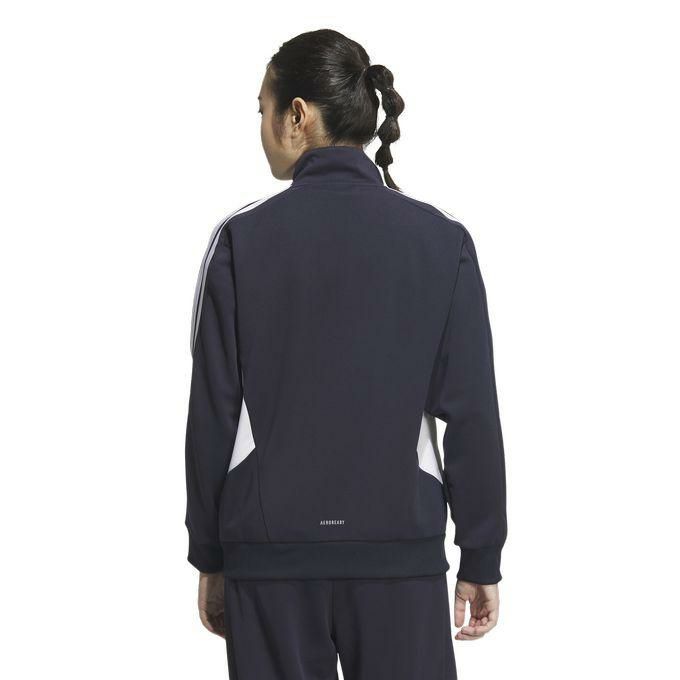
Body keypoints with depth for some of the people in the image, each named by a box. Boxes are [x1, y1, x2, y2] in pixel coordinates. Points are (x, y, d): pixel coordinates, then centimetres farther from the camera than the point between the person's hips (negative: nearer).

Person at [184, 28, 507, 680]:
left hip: (269, 552, 0)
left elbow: (212, 412, -2)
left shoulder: (242, 238, -4)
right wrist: (481, 560, 5)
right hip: (400, 550, 1)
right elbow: (473, 414, -2)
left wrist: (209, 558, 7)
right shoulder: (442, 241, -1)